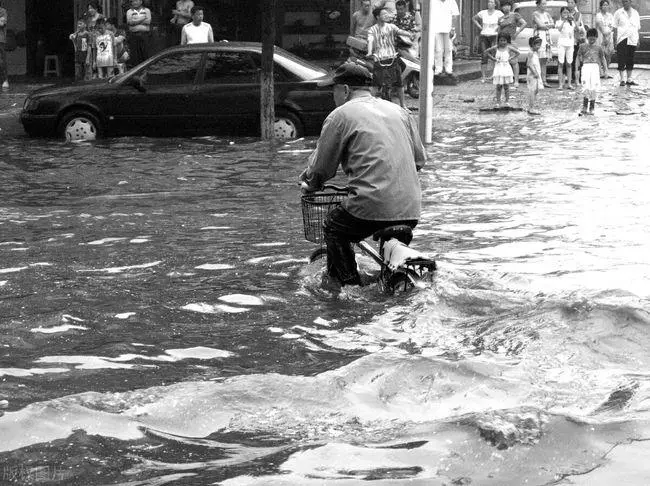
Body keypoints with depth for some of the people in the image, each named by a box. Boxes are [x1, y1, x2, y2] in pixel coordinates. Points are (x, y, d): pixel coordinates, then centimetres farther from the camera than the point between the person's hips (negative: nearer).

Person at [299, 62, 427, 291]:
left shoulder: (340, 115, 2)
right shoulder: (398, 111, 19)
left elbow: (321, 168, 6)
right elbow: (420, 158, 22)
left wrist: (310, 184, 27)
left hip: (373, 206, -6)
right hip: (411, 210, 6)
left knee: (334, 229, 18)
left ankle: (348, 283, 13)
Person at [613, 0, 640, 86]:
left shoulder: (635, 13, 12)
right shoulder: (618, 13, 4)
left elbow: (637, 28, 15)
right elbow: (615, 27, 3)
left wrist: (638, 39, 10)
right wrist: (616, 39, -5)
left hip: (632, 40, 3)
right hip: (622, 39, -3)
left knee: (631, 60, 6)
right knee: (622, 60, -6)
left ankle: (629, 79, 12)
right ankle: (622, 80, -3)